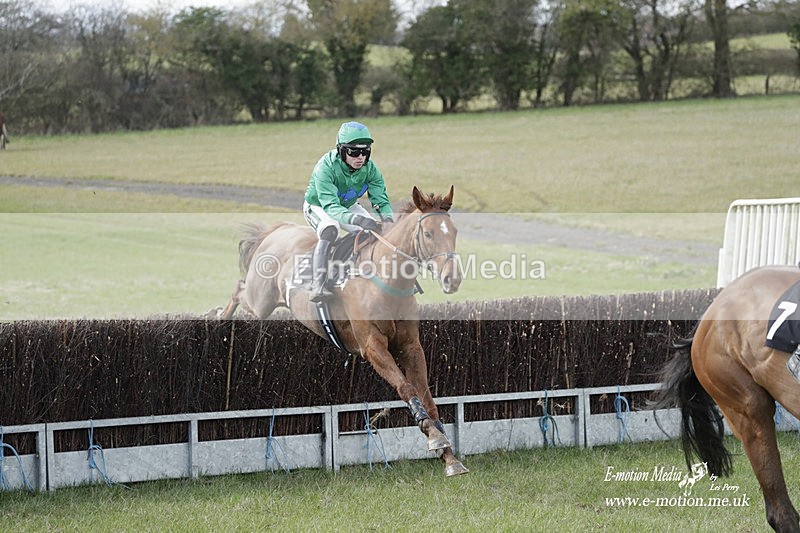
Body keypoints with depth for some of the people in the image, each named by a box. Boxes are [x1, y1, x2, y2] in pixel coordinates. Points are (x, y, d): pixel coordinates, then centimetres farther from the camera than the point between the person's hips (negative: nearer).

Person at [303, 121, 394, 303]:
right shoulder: (326, 168, -37)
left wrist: (388, 218, -45)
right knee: (330, 229, -36)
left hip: (348, 207, 6)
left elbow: (381, 200, -20)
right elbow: (330, 206, -46)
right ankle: (317, 287, -42)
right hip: (318, 207, -6)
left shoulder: (369, 169, -21)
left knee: (379, 231, -10)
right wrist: (358, 220, -63)